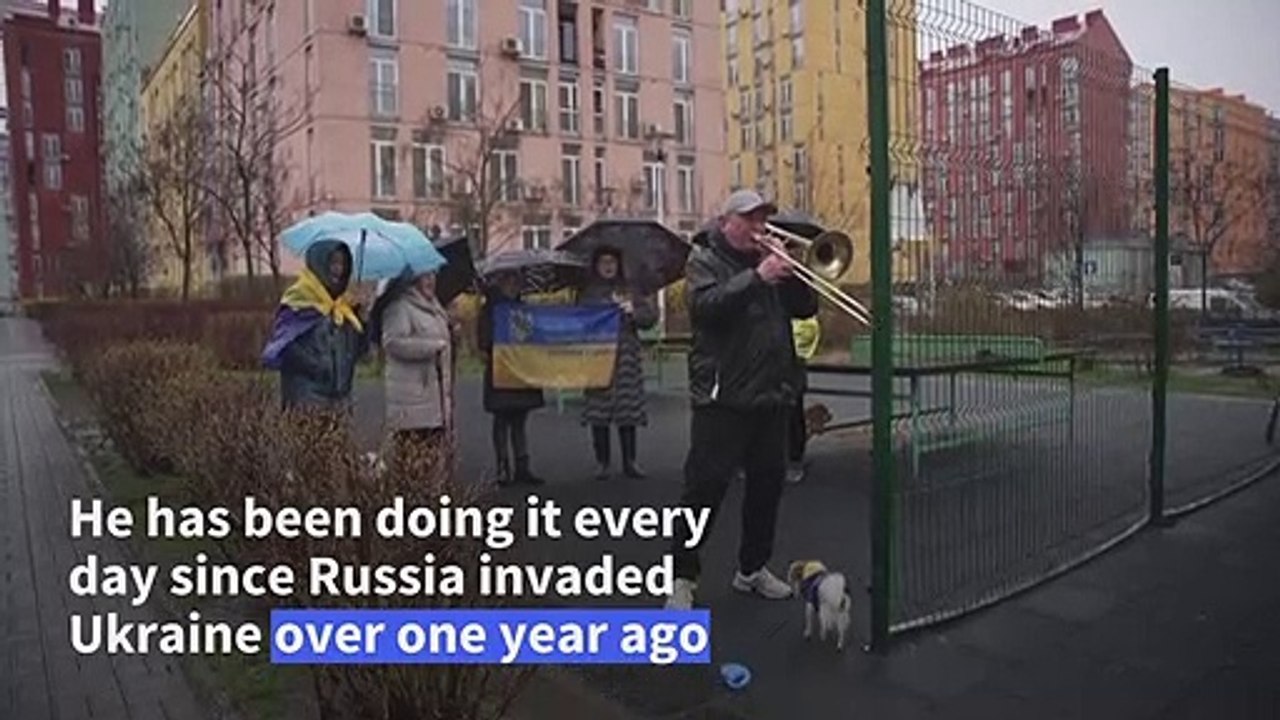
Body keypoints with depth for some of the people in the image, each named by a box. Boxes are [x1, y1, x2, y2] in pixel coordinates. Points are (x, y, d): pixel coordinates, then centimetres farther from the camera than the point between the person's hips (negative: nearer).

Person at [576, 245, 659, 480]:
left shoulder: (629, 290, 10)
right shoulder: (587, 293, 6)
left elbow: (651, 315, 6)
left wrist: (634, 312, -11)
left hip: (626, 357, 1)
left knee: (628, 408, 3)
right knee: (598, 410, 0)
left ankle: (630, 461, 11)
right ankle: (602, 463, 9)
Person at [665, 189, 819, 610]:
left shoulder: (770, 260, 18)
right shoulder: (704, 261, 1)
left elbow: (806, 308, 10)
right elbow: (706, 305, -18)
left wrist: (790, 272, -5)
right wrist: (756, 278, -23)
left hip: (772, 396, 6)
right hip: (723, 396, -6)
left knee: (768, 484, 12)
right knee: (705, 487, -5)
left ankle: (752, 569, 26)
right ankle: (682, 576, 4)